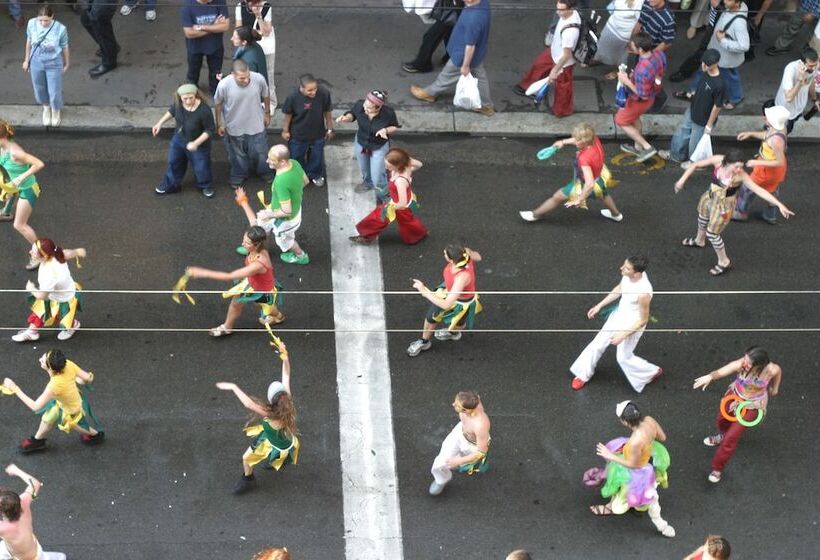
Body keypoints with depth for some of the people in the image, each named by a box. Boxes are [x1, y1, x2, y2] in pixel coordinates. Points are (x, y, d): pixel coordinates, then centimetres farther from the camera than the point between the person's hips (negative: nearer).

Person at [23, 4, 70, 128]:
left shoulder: (60, 29, -27)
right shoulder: (32, 24, -19)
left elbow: (64, 48, -9)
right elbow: (29, 42, 0)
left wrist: (66, 64, 6)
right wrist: (26, 60, 10)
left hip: (54, 64, -2)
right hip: (36, 63, 2)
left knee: (54, 91, 13)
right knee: (39, 89, 21)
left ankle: (55, 111, 47)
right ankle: (46, 108, 54)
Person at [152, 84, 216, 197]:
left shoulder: (204, 110, -39)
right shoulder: (178, 102, -24)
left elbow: (210, 130, -25)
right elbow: (172, 111, 1)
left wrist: (196, 143, -31)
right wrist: (160, 123, 2)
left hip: (198, 143, -5)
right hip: (179, 139, 5)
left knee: (201, 167, 18)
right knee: (174, 162, 25)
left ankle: (206, 186, 51)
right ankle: (171, 185, 52)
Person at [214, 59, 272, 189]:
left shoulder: (259, 79, -29)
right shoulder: (224, 85, -32)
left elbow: (265, 96, -5)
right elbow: (217, 104, -11)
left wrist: (267, 114, 8)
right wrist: (219, 124, -2)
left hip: (256, 124, 1)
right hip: (234, 126, -1)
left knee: (260, 152, 22)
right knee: (238, 154, 23)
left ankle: (264, 171, 53)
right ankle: (239, 175, 52)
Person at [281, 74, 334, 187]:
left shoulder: (324, 93, -28)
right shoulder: (293, 96, -32)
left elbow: (328, 112, -10)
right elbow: (287, 114, -13)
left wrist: (329, 129, 1)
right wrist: (285, 131, -1)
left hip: (318, 134, 1)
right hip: (298, 135, -1)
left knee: (317, 156, 25)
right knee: (297, 157, 23)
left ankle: (315, 175, 54)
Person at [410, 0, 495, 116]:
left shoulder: (473, 19, -44)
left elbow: (470, 45, -31)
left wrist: (465, 65, -16)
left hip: (463, 56, -7)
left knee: (448, 76, 20)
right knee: (479, 77, 26)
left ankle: (429, 93, 45)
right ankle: (486, 105, 43)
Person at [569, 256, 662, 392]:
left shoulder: (643, 292, -41)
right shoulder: (628, 274, -20)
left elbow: (643, 320, -24)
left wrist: (623, 335, -20)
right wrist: (600, 305, 7)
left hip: (632, 325, -6)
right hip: (619, 314, 6)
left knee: (624, 358, 15)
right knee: (597, 344, 15)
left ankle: (653, 372, 41)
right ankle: (584, 375, 37)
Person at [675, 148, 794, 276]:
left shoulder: (741, 176, -36)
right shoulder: (718, 160, -29)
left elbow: (759, 190, -39)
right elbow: (695, 165, -16)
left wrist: (779, 204, -45)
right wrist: (682, 180, -21)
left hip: (724, 205, -5)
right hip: (711, 196, 5)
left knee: (712, 233, 6)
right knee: (702, 215, 32)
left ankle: (724, 263, 30)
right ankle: (699, 241, 64)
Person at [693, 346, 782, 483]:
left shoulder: (771, 370, -33)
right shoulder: (740, 364, -34)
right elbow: (721, 372, -47)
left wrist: (774, 388, 9)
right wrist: (710, 376, -68)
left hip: (752, 405, -3)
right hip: (735, 395, 3)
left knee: (731, 438, -1)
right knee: (721, 419, 31)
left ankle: (718, 468, 25)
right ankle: (723, 435, 69)